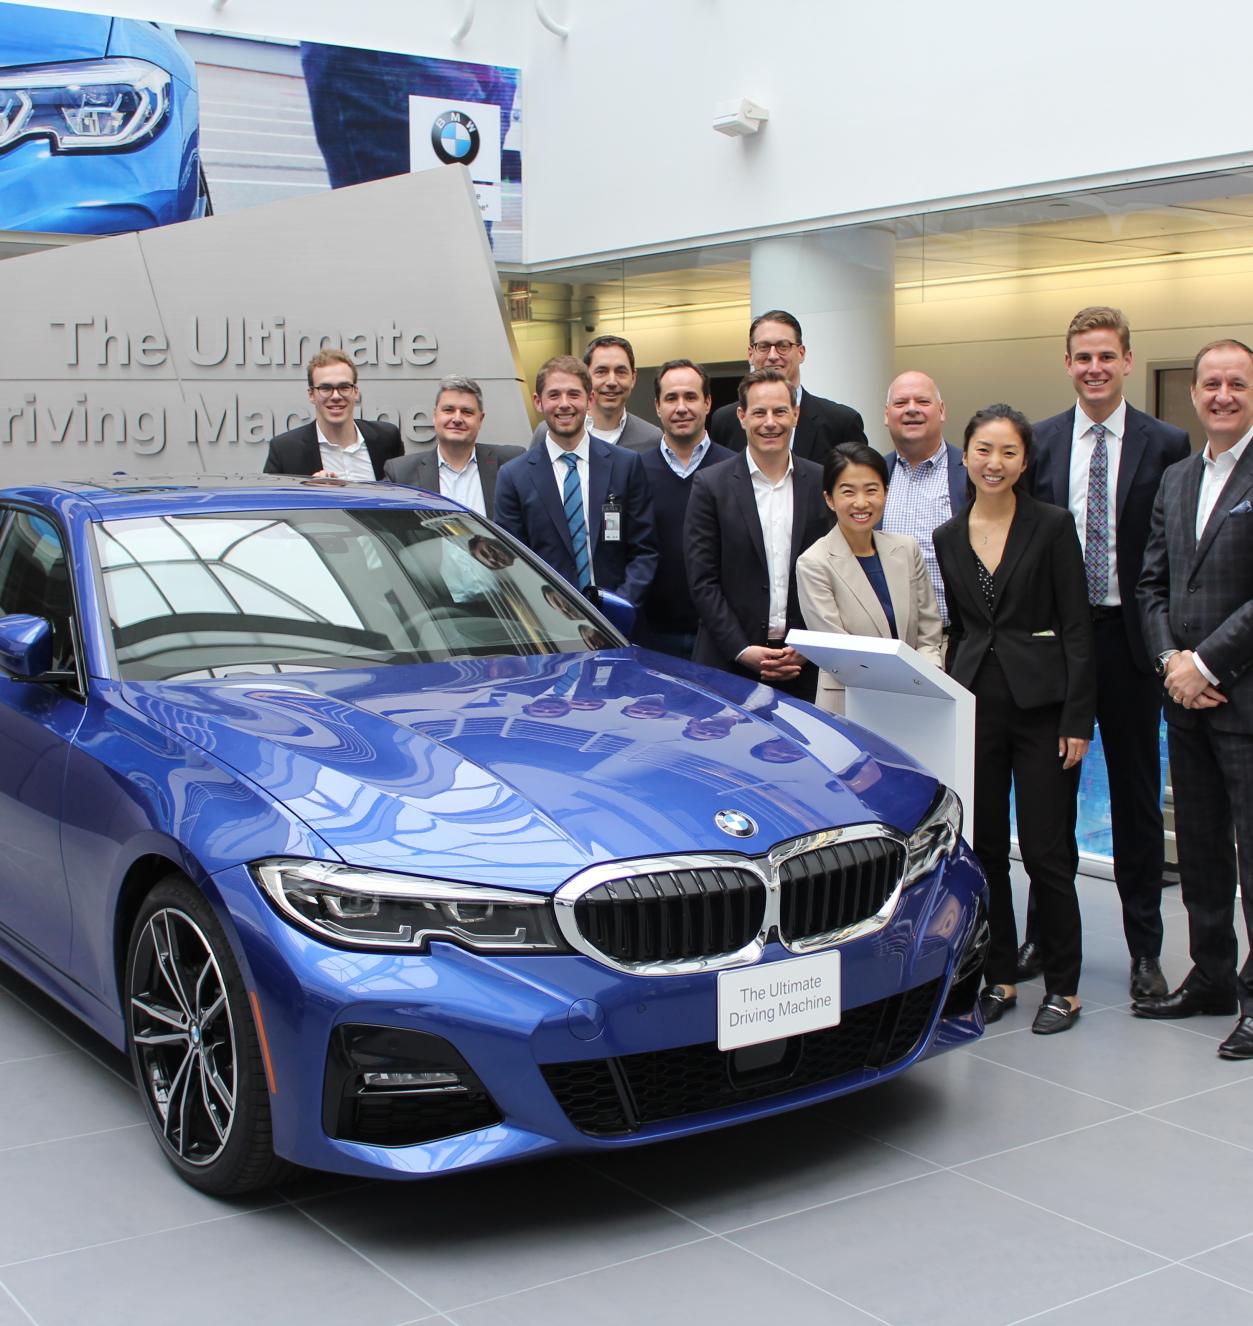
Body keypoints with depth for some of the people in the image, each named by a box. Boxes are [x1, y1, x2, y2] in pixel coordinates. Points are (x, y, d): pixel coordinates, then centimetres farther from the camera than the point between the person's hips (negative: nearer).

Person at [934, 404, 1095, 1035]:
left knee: (1046, 853, -1)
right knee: (984, 851, 8)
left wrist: (1077, 719, -11)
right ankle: (1000, 976, 22)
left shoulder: (1052, 525, -4)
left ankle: (1063, 986, 13)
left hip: (1041, 701, -4)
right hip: (975, 701, 4)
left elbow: (1076, 627, -6)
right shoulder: (948, 538, 8)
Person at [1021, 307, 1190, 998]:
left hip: (1130, 637, -2)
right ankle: (1044, 933, 23)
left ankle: (1145, 948, 17)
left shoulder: (1167, 445, -1)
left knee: (1136, 796, 7)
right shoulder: (1038, 443, 5)